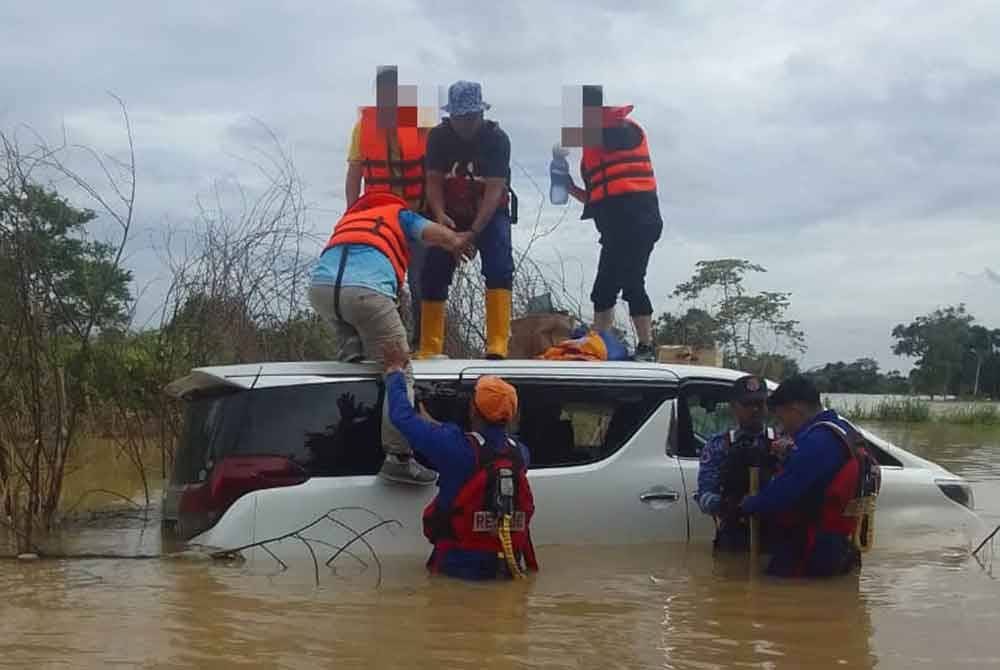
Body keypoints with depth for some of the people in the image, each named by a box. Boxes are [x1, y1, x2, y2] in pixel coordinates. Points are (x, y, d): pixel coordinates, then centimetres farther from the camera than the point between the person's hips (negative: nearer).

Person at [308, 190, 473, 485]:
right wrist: (467, 237, 39)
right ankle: (398, 457, -8)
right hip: (366, 289, -5)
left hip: (320, 286, 5)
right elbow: (452, 241, 16)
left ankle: (351, 351, 17)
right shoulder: (401, 214, 26)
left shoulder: (349, 216, 41)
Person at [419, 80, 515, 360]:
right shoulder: (438, 137, -9)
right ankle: (428, 350, 4)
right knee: (434, 275, -4)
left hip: (490, 214, -3)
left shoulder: (497, 139, -19)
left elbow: (494, 190, -24)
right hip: (449, 216, 3)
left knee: (499, 270, -23)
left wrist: (473, 233, -33)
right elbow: (434, 181, -8)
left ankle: (498, 345, -27)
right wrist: (440, 215, -28)